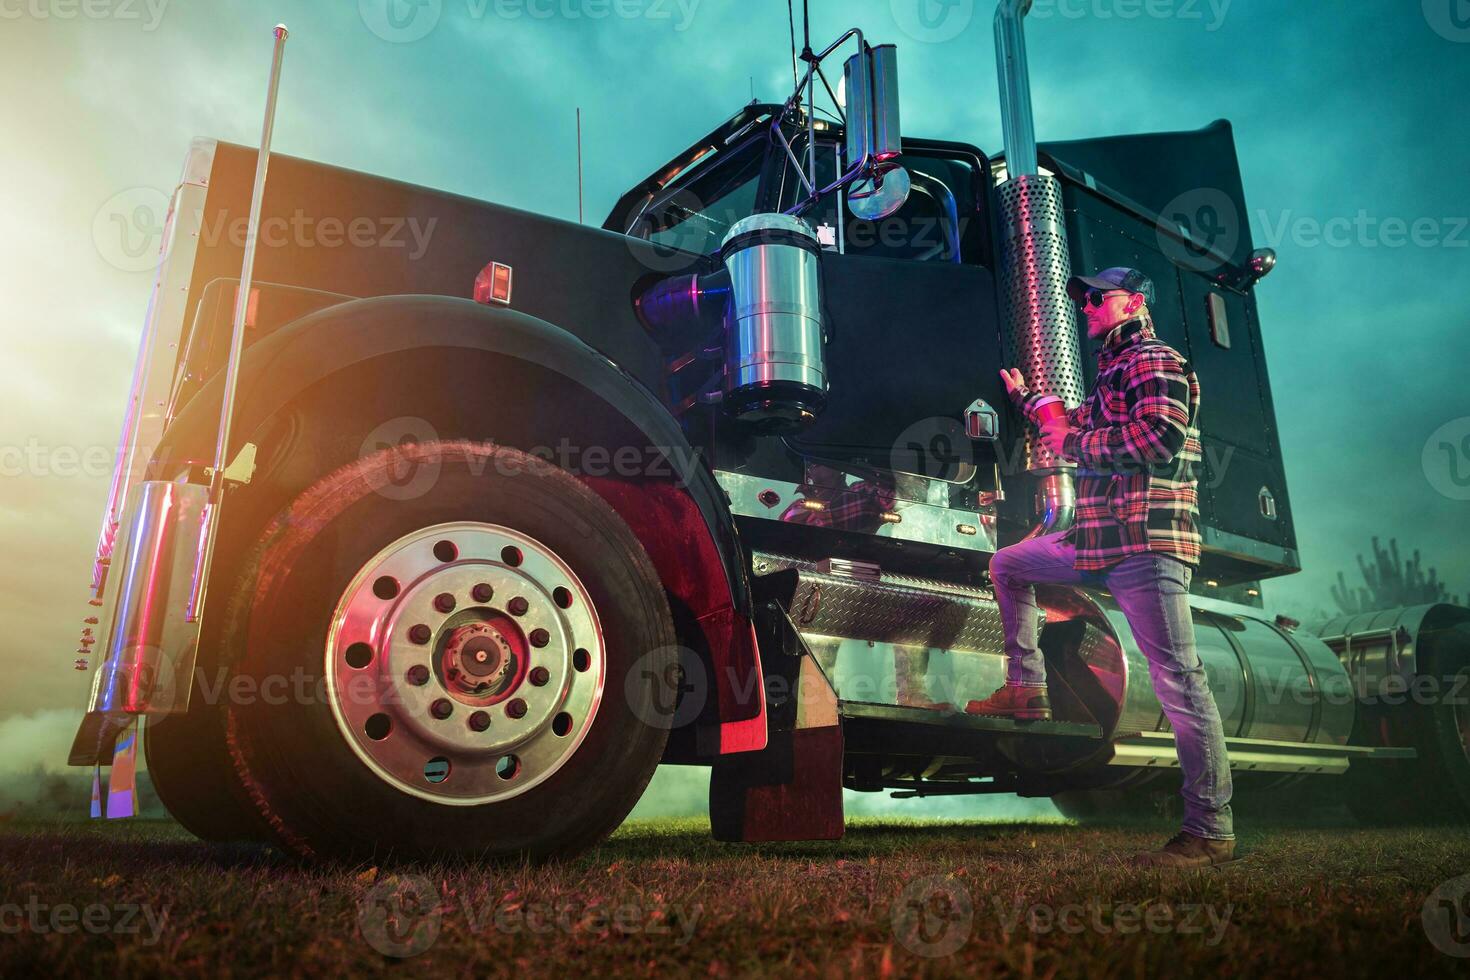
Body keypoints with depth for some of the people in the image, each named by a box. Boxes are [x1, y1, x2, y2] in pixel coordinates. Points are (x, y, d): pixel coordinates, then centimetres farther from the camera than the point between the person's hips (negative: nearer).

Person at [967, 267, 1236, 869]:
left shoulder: (1154, 360, -4)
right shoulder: (1110, 372, 25)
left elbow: (1163, 435, -22)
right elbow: (1079, 432, 42)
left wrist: (1076, 443, -10)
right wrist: (1024, 397, 50)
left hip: (1146, 542, -10)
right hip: (1097, 539, 10)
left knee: (1177, 678, -11)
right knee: (1007, 564, 20)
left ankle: (1211, 832, -8)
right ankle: (1027, 690, 21)